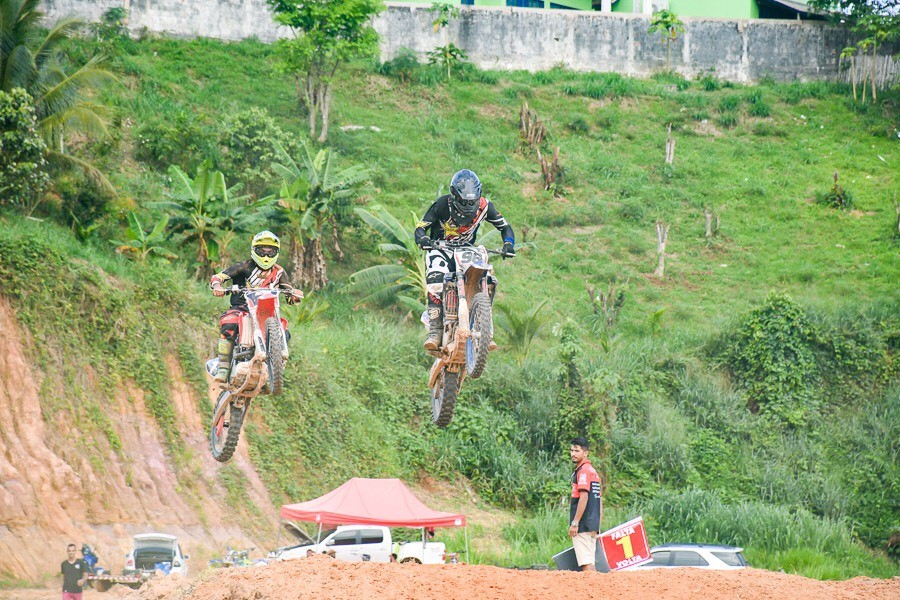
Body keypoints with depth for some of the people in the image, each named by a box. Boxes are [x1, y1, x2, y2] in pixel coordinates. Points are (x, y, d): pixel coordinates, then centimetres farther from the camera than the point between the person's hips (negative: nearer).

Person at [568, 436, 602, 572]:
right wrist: (598, 523, 21)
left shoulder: (583, 470, -10)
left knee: (586, 563, -13)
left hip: (583, 525, -10)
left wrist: (575, 522, -20)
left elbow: (584, 497, -19)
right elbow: (599, 500, 20)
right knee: (590, 562, 10)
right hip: (593, 525, 10)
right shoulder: (593, 471, 19)